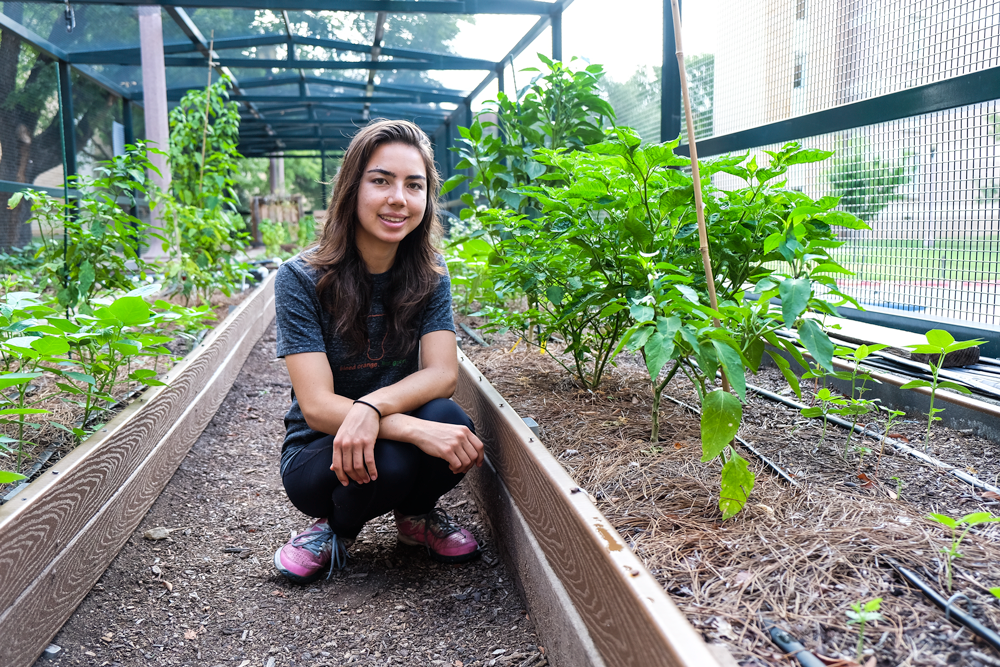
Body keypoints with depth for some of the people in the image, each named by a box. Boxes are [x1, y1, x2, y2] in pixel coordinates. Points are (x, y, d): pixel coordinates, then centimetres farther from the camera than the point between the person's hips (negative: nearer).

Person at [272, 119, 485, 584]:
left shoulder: (429, 273, -5)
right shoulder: (301, 279, -16)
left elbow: (442, 373, -15)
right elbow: (317, 406, -23)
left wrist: (372, 407, -35)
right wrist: (415, 429, -39)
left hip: (393, 434, 4)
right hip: (317, 455, -3)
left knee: (450, 421, -29)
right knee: (387, 462, -35)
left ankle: (417, 517, 5)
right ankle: (335, 528, 1)